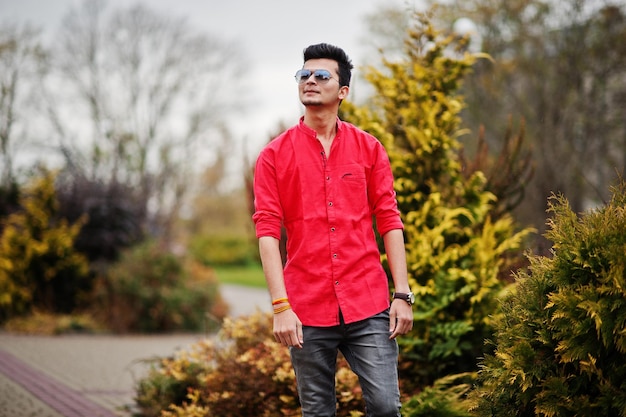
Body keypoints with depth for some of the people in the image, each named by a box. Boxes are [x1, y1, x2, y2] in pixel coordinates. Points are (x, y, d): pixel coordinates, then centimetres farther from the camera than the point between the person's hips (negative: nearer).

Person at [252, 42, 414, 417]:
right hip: (307, 311, 0)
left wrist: (403, 294, -1)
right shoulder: (275, 156, 3)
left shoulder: (369, 149, 7)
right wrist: (281, 306, -11)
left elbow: (389, 222, 6)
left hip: (368, 305, 1)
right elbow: (268, 232, -2)